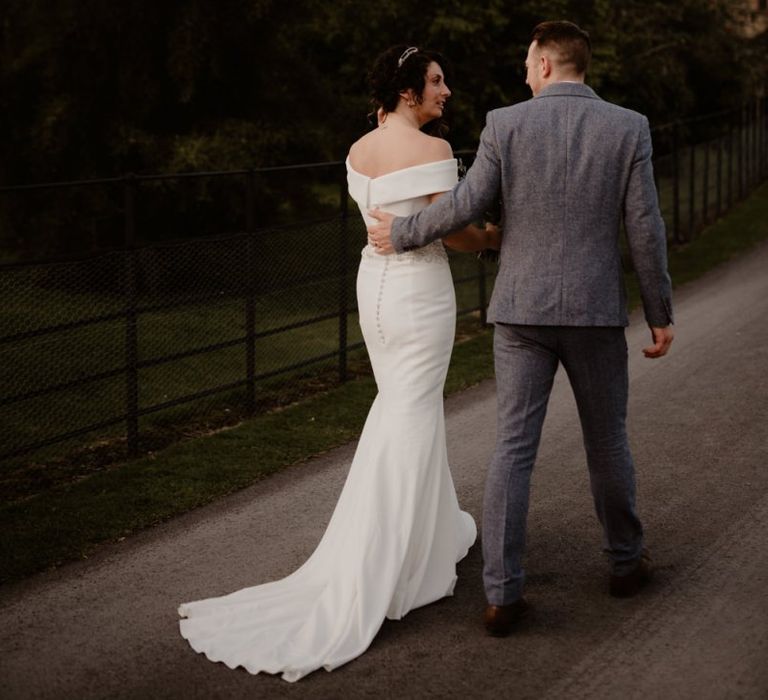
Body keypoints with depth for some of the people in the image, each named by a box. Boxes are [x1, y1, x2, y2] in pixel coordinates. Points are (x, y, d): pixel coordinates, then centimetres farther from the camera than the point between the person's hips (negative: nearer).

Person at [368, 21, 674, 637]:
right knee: (607, 440, 18)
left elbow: (465, 207, -7)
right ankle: (627, 561, 34)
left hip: (522, 310, 0)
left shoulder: (506, 125, -5)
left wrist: (400, 234, 11)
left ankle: (503, 595, 0)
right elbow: (645, 230, -5)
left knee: (514, 448, 3)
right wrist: (661, 315, 4)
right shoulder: (628, 127, -3)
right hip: (596, 311, 0)